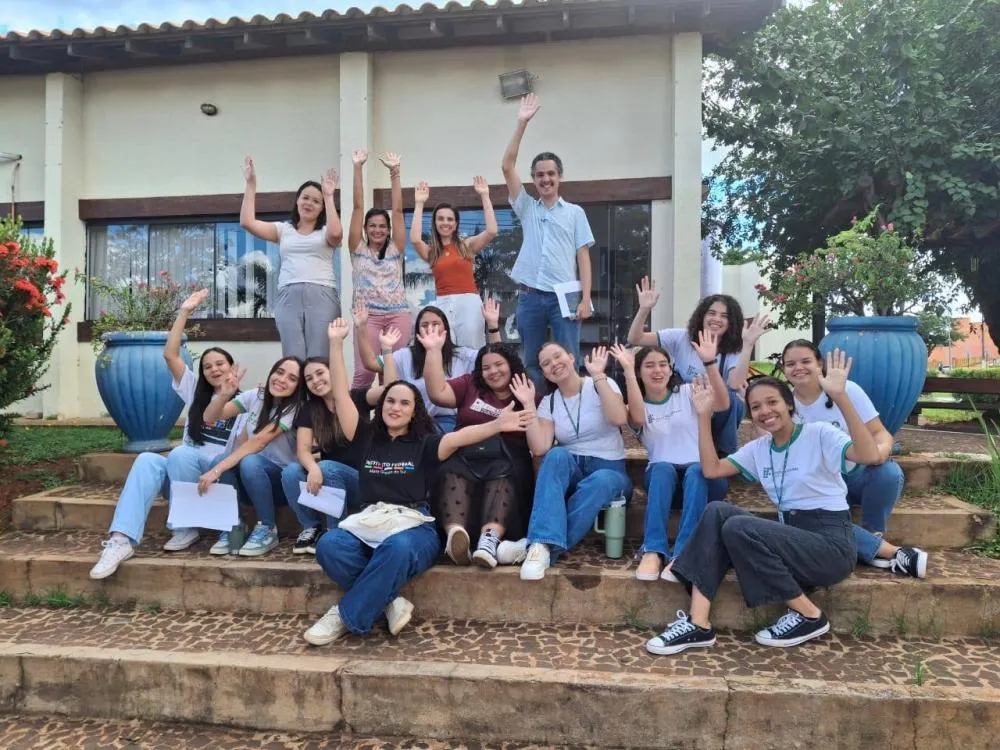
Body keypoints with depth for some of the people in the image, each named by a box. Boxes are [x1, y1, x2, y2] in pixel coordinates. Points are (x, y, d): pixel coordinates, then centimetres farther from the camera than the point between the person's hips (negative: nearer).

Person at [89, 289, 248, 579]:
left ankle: (186, 529, -21)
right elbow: (170, 354, 6)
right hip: (183, 473, 4)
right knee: (148, 460, -28)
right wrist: (184, 312, 2)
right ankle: (122, 539, -42)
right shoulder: (196, 392, 16)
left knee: (180, 454, -34)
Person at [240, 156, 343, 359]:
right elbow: (247, 222, 9)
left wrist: (329, 197, -4)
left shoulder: (325, 231, 14)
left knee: (318, 359, -8)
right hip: (289, 297, 2)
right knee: (293, 359, -7)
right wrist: (251, 183, 7)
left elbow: (335, 233, -11)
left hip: (321, 296, -2)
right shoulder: (283, 229, 20)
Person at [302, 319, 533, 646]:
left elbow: (459, 436, -10)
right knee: (329, 545, -29)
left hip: (413, 526, -2)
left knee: (398, 549, -39)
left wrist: (497, 425, -30)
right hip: (368, 521, 3)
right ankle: (389, 603, -14)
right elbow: (341, 395, 10)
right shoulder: (367, 438, 15)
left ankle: (346, 615, -18)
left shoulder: (424, 444, 8)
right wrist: (336, 342, 6)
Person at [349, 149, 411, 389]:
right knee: (364, 371, -11)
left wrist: (394, 171, 3)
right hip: (367, 314, -1)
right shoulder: (358, 249, 11)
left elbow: (398, 209, 7)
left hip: (399, 314, 1)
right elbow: (358, 206, 7)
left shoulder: (396, 249, 13)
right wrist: (358, 167, 4)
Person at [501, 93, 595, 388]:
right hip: (529, 296, 2)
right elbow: (507, 167, 4)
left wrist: (585, 299, -7)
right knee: (531, 363, 8)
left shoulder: (575, 212, 9)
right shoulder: (527, 208, 12)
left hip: (563, 296, -2)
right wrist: (522, 123, -2)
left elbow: (583, 257, 3)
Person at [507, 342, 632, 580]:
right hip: (570, 470, 2)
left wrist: (598, 375, -21)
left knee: (599, 483, -39)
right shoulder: (548, 403, 7)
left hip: (609, 470, -2)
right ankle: (542, 544, -45)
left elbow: (619, 419, -22)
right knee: (557, 455, -34)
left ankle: (541, 545, -37)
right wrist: (528, 405, -10)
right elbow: (540, 448, -8)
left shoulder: (602, 386, -1)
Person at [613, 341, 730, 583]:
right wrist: (628, 370, -22)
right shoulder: (638, 407, 8)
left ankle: (682, 555, -43)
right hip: (661, 475, 0)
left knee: (695, 471, -34)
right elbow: (638, 419, -19)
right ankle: (653, 551, -43)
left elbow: (722, 404, -12)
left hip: (703, 473, 0)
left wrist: (710, 362, -24)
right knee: (663, 469, -33)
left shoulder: (687, 392, 8)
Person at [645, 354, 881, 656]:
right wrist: (704, 416, -3)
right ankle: (698, 624, -19)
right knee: (717, 512, -15)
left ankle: (809, 615, -7)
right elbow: (711, 469, 3)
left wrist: (840, 397, -36)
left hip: (831, 544, -6)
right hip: (791, 536, 7)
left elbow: (869, 455, -27)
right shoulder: (758, 449, 12)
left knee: (738, 528, -26)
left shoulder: (819, 434, -8)